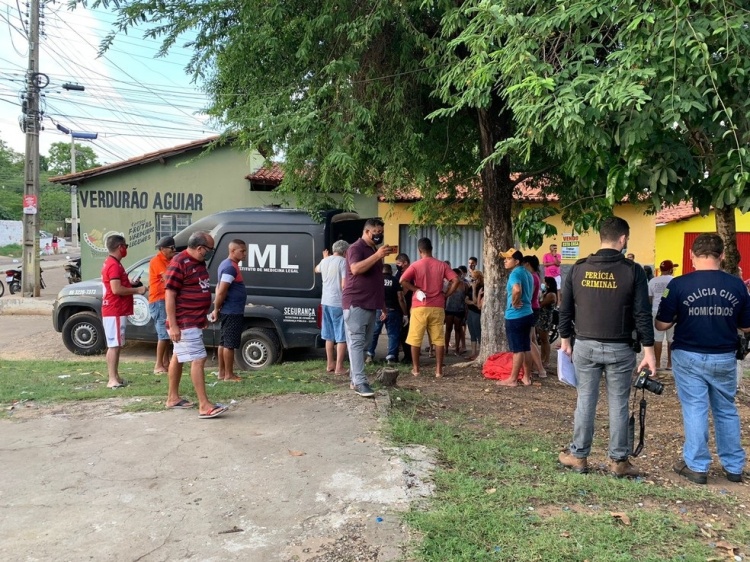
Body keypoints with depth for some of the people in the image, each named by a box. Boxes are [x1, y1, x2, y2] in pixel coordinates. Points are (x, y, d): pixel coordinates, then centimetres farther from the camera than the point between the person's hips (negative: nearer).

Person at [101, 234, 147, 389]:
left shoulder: (111, 263, 17)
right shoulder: (114, 265, -16)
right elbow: (116, 289, -24)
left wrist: (131, 284, 14)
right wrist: (137, 290, -14)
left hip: (115, 310, 11)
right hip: (115, 311, -11)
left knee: (115, 345, 13)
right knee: (114, 345, -9)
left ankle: (114, 377, 19)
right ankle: (112, 379, -8)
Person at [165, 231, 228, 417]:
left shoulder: (199, 262, 11)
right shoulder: (179, 263, -18)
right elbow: (169, 295, -19)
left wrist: (204, 316, 22)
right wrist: (173, 325, -22)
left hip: (195, 320, 9)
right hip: (184, 323, -9)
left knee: (178, 357, 17)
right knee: (198, 359, -12)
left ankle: (173, 398, 27)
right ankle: (204, 406, -10)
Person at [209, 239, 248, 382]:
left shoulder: (226, 264, 14)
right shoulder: (230, 267, -19)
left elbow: (219, 288, 20)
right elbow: (222, 291, -23)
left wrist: (217, 308, 14)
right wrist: (217, 309, -14)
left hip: (229, 311, 10)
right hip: (232, 312, -10)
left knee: (224, 342, 13)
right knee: (230, 344, -3)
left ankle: (222, 373, 20)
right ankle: (229, 375, 3)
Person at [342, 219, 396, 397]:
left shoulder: (374, 250, 21)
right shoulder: (356, 248, -7)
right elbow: (356, 269, -25)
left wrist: (382, 303, 22)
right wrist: (377, 255, -27)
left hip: (370, 304, 9)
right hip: (355, 303, -9)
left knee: (365, 343, 8)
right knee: (356, 343, -10)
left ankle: (354, 378, 15)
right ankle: (360, 382, -14)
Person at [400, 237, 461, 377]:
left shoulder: (415, 265, -3)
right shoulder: (442, 265, 3)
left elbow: (403, 280, -17)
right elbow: (456, 280, -6)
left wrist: (416, 290, -5)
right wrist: (446, 295, 2)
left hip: (419, 307, -2)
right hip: (437, 307, 2)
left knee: (415, 339, 8)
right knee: (439, 339, 7)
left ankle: (415, 369, 10)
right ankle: (439, 370, 7)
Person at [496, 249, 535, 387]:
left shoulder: (515, 273, -15)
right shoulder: (527, 273, 14)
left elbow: (517, 289, -35)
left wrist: (514, 302, -20)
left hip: (515, 316, -9)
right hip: (527, 314, 9)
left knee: (517, 349, -3)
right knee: (526, 348, 13)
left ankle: (513, 379, 5)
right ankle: (527, 377, 19)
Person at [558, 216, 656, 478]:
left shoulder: (578, 268, 0)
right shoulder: (632, 270, -7)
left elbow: (565, 309, 5)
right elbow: (642, 314, -8)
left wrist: (565, 338, 17)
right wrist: (648, 350, -3)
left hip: (585, 346, 2)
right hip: (619, 348, -2)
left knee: (585, 401, 10)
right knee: (618, 404, 8)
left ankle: (578, 456, 19)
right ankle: (618, 461, 17)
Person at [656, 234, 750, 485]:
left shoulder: (679, 284, -14)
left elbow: (662, 325, -10)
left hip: (689, 357, -3)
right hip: (724, 358, 3)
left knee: (695, 410, 6)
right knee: (726, 411, 16)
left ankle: (697, 466, 12)